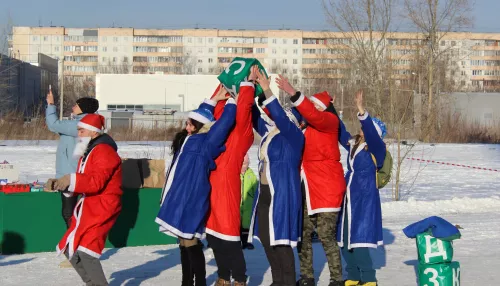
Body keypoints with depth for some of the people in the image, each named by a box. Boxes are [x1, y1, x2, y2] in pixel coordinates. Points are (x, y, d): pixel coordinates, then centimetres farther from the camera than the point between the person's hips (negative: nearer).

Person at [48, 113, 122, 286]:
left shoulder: (103, 152, -13)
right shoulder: (87, 153, 19)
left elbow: (96, 182, -25)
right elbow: (83, 183, 17)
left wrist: (71, 180, -32)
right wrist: (62, 185, 0)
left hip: (102, 208, -10)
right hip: (87, 208, 10)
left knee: (85, 251, -20)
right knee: (70, 250, 10)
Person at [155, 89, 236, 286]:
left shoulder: (205, 143, -7)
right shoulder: (187, 140, 17)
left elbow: (225, 121, -12)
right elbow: (200, 114, 31)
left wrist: (230, 100, 2)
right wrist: (215, 99, 31)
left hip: (190, 201, -9)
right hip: (179, 200, 9)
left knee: (191, 245, -8)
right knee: (184, 245, 13)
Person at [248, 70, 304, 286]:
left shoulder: (295, 136, -8)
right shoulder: (269, 133, 13)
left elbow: (280, 116, -24)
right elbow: (254, 117, 19)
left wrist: (267, 90, -29)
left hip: (282, 195, -8)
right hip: (265, 194, 8)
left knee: (281, 241, -8)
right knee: (266, 239, 11)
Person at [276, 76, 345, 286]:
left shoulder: (329, 121, -8)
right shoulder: (304, 125, 15)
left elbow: (313, 115, -27)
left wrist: (293, 94, -36)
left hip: (327, 188, -7)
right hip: (306, 188, 7)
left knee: (326, 235, -7)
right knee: (303, 234, 9)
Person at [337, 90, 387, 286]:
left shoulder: (377, 149, -9)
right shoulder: (353, 145, 9)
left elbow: (370, 133, -27)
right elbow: (340, 132, 17)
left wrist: (361, 111, -39)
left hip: (365, 200, -7)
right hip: (348, 199, 7)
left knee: (358, 241, -11)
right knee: (344, 240, 9)